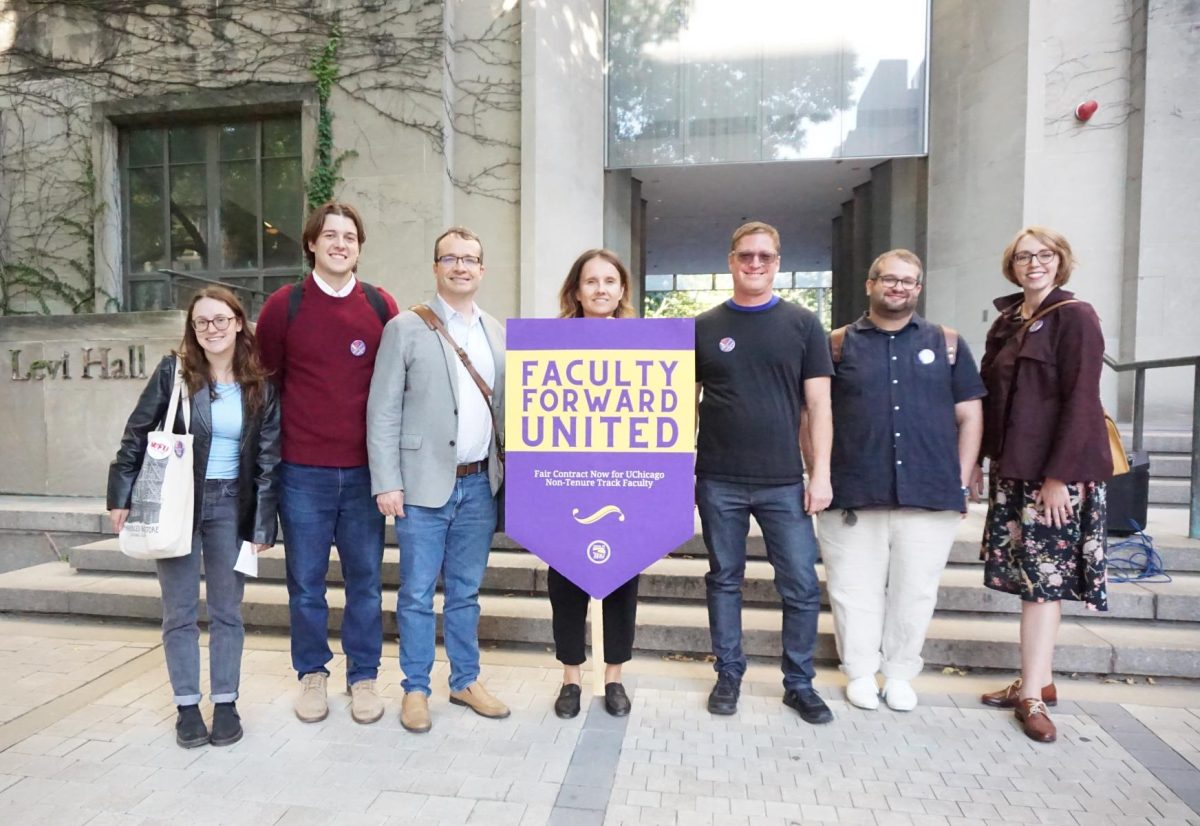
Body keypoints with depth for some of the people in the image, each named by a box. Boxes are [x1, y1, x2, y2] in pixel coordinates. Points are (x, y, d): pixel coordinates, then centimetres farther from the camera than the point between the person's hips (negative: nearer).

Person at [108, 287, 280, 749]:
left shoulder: (260, 387, -1)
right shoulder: (174, 372, -4)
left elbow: (268, 459, 0)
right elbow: (136, 435, 1)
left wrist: (263, 525, -3)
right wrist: (121, 497, -1)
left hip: (231, 506, 1)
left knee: (227, 610, 8)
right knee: (179, 611, 8)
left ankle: (226, 702, 21)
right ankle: (187, 706, 21)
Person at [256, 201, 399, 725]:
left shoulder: (382, 307, 4)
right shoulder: (283, 306, 1)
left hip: (364, 470, 1)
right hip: (303, 471, 0)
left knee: (365, 579, 9)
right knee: (306, 581, 10)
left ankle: (363, 676, 25)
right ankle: (312, 673, 30)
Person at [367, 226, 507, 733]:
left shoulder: (498, 333, 11)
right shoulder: (406, 328, -3)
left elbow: (504, 408, 12)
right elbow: (383, 411, -6)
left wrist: (509, 474, 5)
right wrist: (387, 483, -11)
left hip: (479, 485, 4)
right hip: (424, 484, -4)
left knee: (466, 592, 15)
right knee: (417, 594, 7)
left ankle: (466, 681, 30)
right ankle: (416, 689, 24)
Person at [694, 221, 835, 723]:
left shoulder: (802, 325, 4)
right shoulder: (703, 328, 6)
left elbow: (818, 404, 2)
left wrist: (821, 472, -5)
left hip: (784, 483, 0)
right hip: (718, 482, 1)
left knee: (802, 586, 4)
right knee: (724, 580, 12)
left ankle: (799, 683, 23)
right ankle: (728, 674, 28)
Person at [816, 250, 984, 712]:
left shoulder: (947, 344, 10)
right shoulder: (838, 344, 6)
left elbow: (969, 416, 10)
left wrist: (962, 481, 4)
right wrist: (820, 476, -1)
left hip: (931, 496, 1)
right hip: (852, 495, -1)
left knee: (915, 591, 9)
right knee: (855, 590, 7)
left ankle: (900, 674, 28)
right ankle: (861, 673, 25)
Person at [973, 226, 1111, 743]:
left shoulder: (1075, 317, -6)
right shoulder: (1006, 322, 13)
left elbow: (1080, 402, -13)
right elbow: (989, 394, 13)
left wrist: (1059, 476, -17)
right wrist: (978, 459, 10)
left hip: (1058, 470, -6)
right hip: (1011, 469, 6)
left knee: (1044, 576, -2)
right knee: (1031, 577, 11)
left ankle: (1031, 694, 6)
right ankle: (1039, 681, 22)